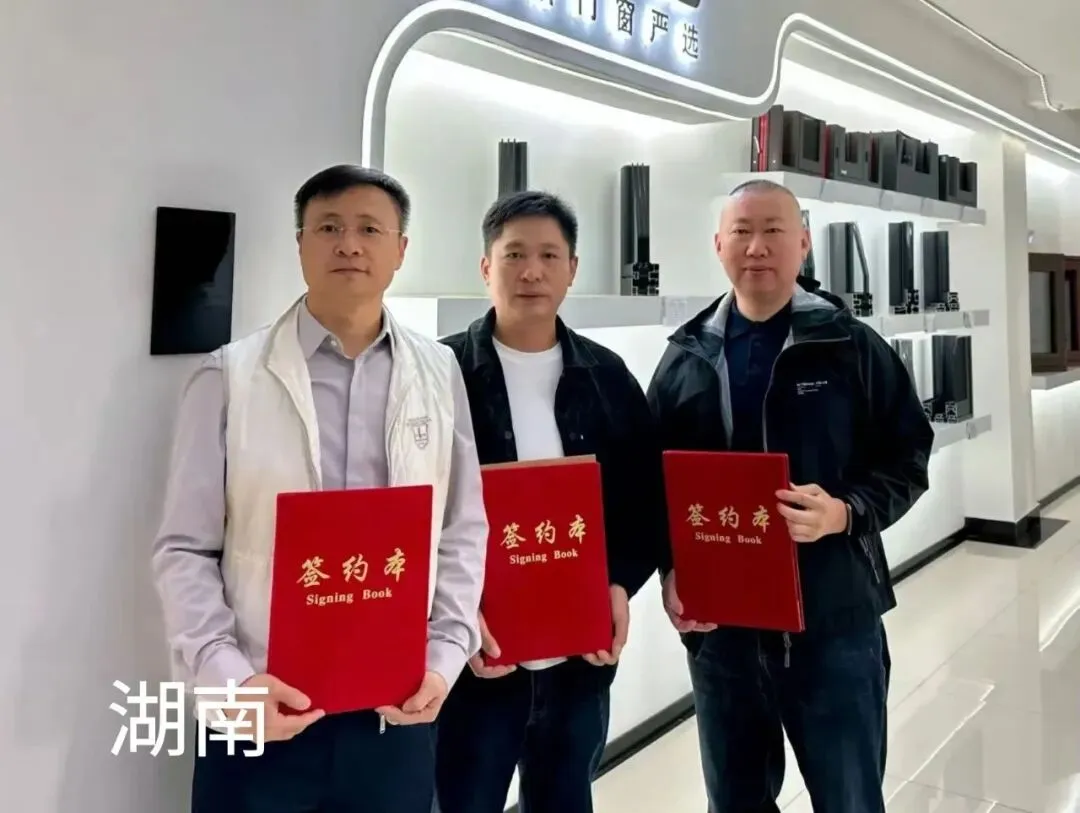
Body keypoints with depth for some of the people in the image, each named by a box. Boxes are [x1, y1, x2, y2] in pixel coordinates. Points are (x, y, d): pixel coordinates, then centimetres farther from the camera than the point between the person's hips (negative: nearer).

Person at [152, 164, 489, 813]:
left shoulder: (439, 374, 3)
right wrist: (228, 678, -13)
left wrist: (445, 657, -5)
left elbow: (464, 532, 4)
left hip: (397, 714, 2)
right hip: (262, 716, -1)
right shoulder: (229, 377, -3)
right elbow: (186, 550, -2)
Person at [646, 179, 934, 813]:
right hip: (718, 621, 3)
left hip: (835, 619, -2)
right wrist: (671, 571, -7)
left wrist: (847, 513, -19)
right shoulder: (686, 359, 5)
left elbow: (907, 460, 0)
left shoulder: (853, 347, -1)